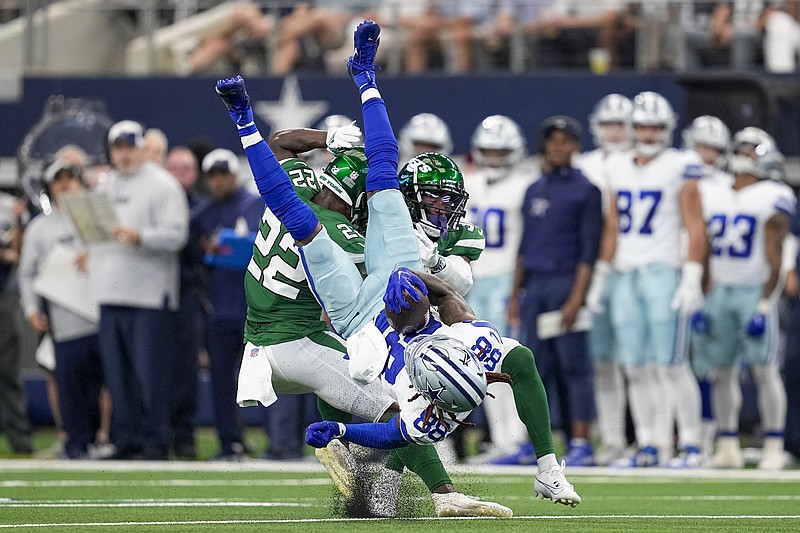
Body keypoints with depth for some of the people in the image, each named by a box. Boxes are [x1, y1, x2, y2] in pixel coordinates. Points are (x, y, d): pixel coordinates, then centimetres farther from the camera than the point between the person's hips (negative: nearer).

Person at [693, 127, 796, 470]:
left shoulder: (772, 199, -4)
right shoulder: (711, 195, 12)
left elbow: (773, 258, -8)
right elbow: (704, 252, 15)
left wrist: (765, 304, -14)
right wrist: (701, 301, 9)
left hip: (754, 291, -5)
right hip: (718, 292, 5)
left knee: (765, 370, -6)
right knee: (721, 371, 4)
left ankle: (774, 448, -4)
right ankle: (727, 447, 9)